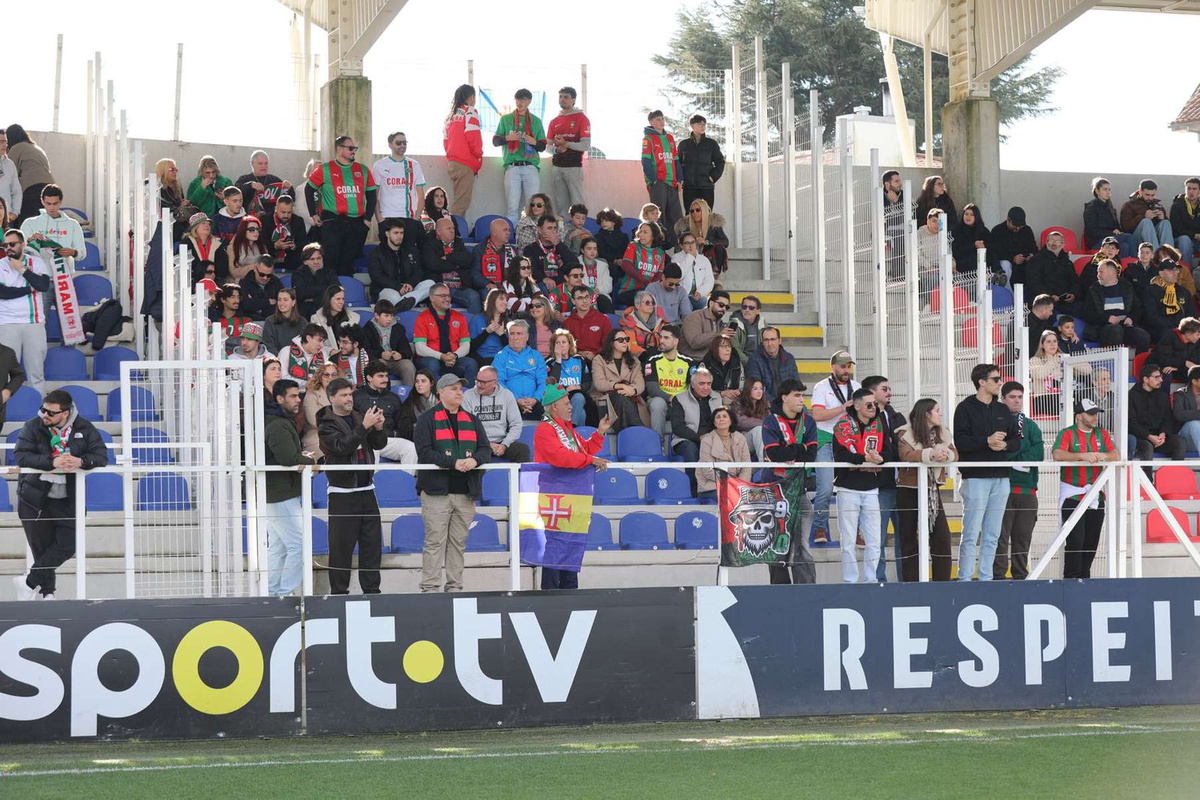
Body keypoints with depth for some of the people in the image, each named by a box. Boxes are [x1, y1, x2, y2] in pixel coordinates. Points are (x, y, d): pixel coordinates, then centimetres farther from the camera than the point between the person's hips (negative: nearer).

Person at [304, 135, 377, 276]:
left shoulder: (363, 170, 10)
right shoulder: (325, 169, 1)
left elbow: (371, 194, 15)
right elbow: (309, 189, 8)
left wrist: (368, 218, 7)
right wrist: (313, 214, 4)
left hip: (357, 224, 3)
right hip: (332, 222, -3)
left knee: (349, 263, 8)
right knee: (331, 260, -7)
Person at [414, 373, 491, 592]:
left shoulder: (472, 420, 19)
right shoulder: (427, 419, 3)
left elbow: (485, 449, 11)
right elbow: (424, 452, -9)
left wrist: (475, 459, -13)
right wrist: (453, 463, -19)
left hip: (466, 492, 5)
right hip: (437, 491, -5)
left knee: (459, 542, 7)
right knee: (435, 542, -6)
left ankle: (455, 587, 12)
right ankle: (430, 587, -5)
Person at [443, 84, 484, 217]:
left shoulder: (451, 114, 18)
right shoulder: (470, 112, -5)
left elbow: (446, 139, 17)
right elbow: (473, 137, -13)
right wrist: (479, 155, 2)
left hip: (451, 161, 8)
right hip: (466, 164, -8)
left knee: (459, 200, 11)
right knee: (462, 202, -11)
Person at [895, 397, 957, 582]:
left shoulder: (943, 433, 10)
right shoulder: (906, 434, -7)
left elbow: (954, 454, -2)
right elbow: (906, 455, -23)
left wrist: (946, 454, -25)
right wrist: (931, 454, -35)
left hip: (932, 490, 5)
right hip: (909, 491, -5)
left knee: (942, 536, -1)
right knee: (909, 538, 1)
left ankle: (943, 581, 6)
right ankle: (911, 584, 6)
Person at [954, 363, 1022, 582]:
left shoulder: (1003, 410, 17)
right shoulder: (966, 408, -1)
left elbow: (1016, 440, 14)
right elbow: (960, 441, -11)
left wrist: (1004, 445, -7)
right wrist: (987, 441, -19)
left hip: (1001, 478, 6)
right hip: (976, 477, -6)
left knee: (992, 535, 8)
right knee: (971, 534, -8)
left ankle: (986, 578, 13)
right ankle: (965, 578, -4)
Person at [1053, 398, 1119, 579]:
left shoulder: (1101, 434, 13)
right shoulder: (1067, 434, -2)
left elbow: (1116, 455, 2)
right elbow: (1057, 455, -19)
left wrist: (1103, 456, -20)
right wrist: (1082, 456, -30)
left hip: (1096, 496, 5)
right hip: (1073, 497, -5)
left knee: (1092, 540, 8)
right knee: (1075, 540, -11)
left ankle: (1084, 576, 18)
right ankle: (1071, 578, -6)